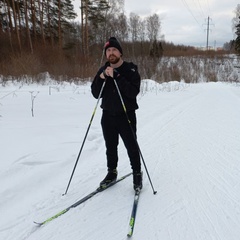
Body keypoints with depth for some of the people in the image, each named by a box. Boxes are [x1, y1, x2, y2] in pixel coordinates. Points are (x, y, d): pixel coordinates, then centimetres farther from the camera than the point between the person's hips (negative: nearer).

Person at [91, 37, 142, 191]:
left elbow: (133, 92, -20)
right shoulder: (103, 70, 5)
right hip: (108, 116, 4)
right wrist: (101, 78, -17)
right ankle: (112, 172, 32)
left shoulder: (131, 69, -6)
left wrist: (116, 77, -26)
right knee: (111, 147, 14)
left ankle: (137, 174, 22)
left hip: (126, 116, -3)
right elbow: (96, 94, 0)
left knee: (132, 147, 4)